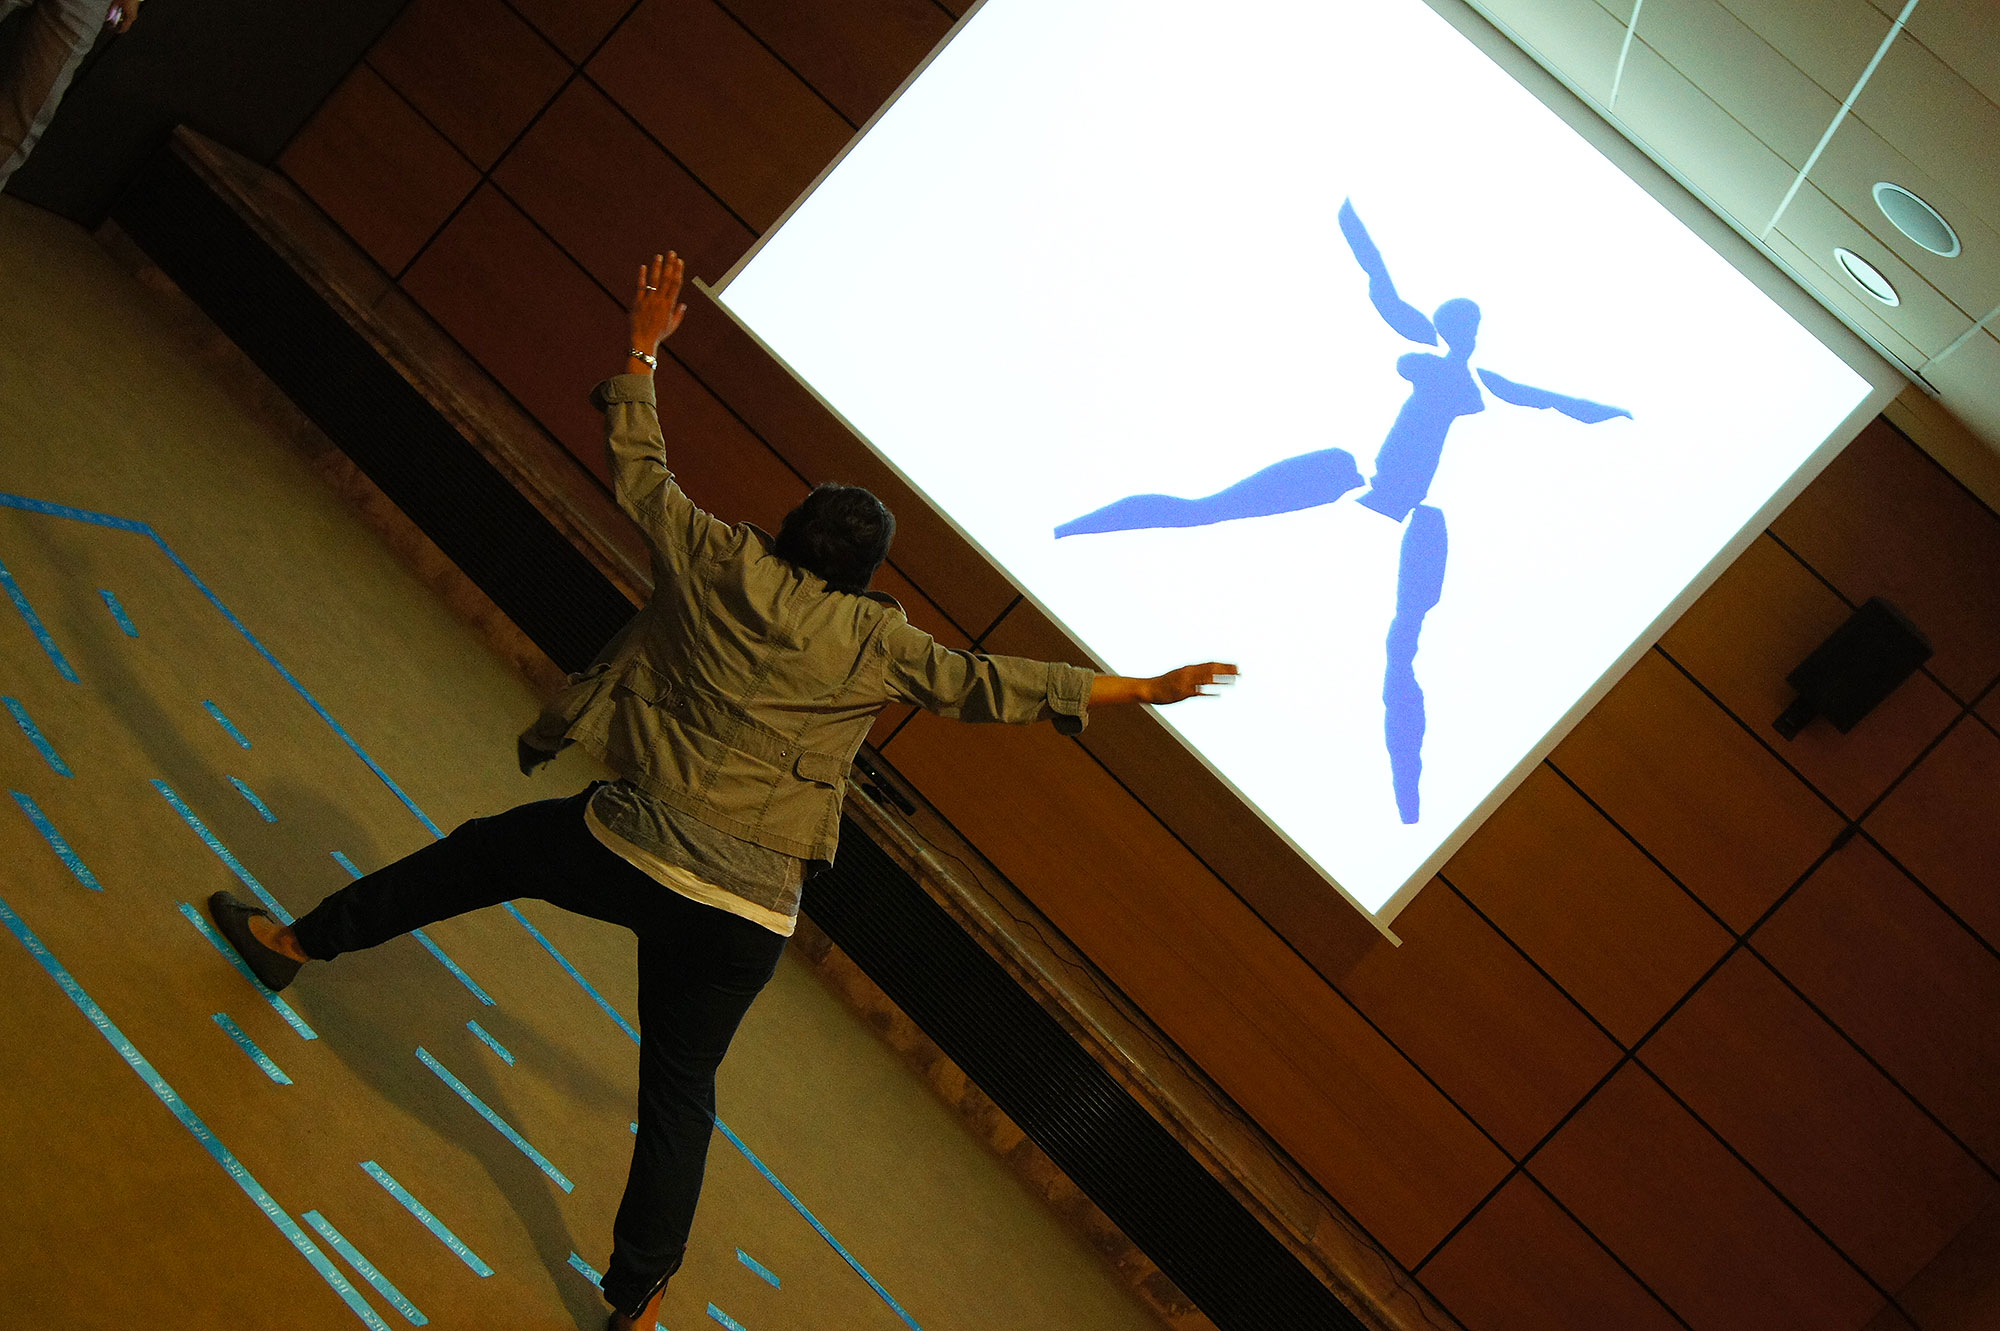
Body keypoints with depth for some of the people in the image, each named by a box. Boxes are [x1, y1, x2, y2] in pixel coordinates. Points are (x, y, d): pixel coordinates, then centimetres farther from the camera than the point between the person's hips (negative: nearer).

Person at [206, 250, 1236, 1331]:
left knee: (478, 852, 25)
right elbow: (992, 685, 3)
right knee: (679, 1087, 12)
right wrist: (1138, 688, 10)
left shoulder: (719, 566, 0)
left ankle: (298, 940, 38)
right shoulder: (877, 646, 1)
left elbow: (638, 470, 11)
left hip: (632, 848, 0)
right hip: (749, 909, 1)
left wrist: (642, 347, 22)